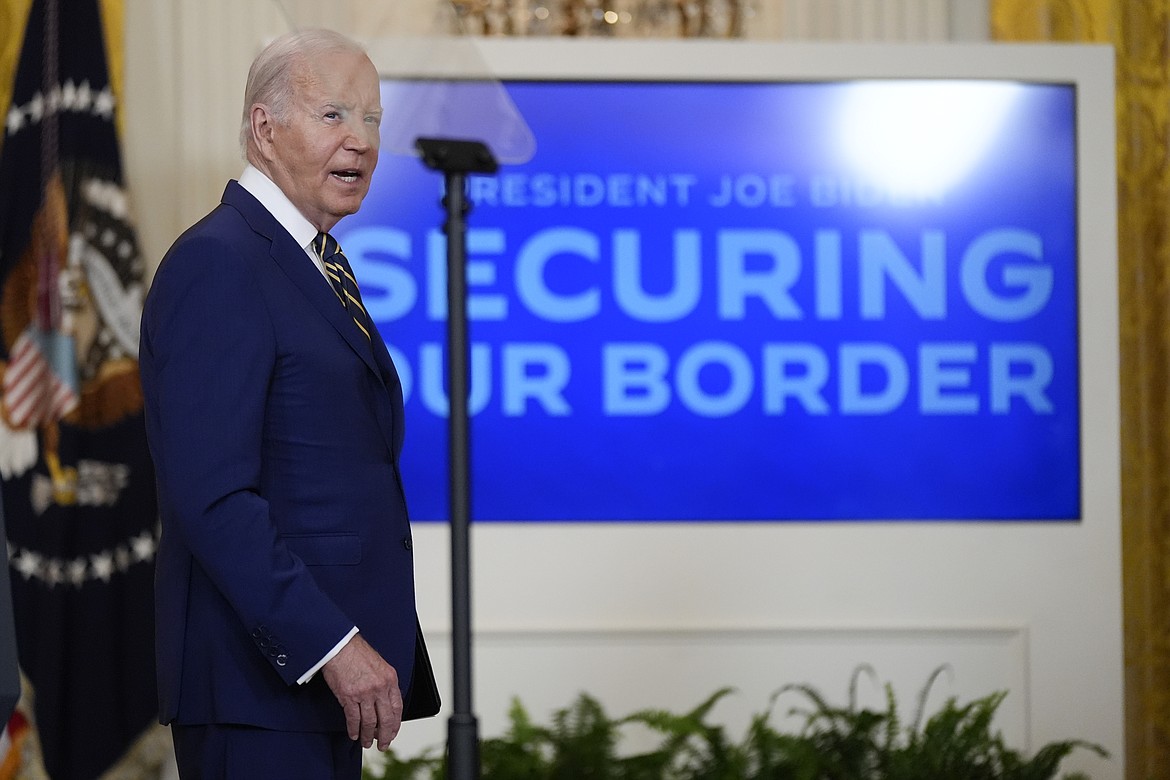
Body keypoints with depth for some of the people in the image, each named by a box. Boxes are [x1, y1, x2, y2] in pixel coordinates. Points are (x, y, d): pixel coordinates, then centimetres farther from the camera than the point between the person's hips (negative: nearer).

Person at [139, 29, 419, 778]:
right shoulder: (218, 266, -13)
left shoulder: (311, 264, 17)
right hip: (259, 686, -9)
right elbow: (213, 497, -21)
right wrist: (333, 645, -23)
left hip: (329, 667, 9)